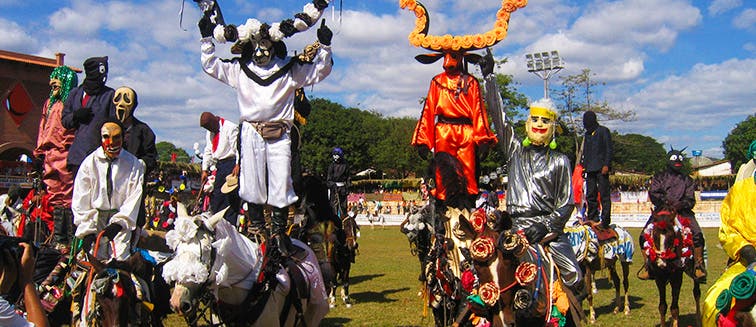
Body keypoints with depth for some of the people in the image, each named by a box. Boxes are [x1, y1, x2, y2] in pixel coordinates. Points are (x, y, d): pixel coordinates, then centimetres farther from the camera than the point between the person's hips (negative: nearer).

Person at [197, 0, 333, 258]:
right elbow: (210, 65, 18)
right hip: (251, 132, 1)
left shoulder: (290, 69, 10)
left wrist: (324, 47, 0)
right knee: (252, 185, 2)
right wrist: (207, 38, 10)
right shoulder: (239, 70, 13)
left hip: (279, 134, -1)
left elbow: (320, 72, 12)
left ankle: (279, 232, 5)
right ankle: (257, 229, 12)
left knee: (281, 184, -4)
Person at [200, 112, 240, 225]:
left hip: (231, 163, -8)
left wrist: (238, 165, -24)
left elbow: (238, 148, -15)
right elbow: (208, 152, 20)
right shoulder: (209, 133, 17)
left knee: (230, 197, -10)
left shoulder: (231, 128, -9)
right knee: (216, 196, 9)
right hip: (219, 165, 8)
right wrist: (205, 169, 11)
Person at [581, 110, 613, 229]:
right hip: (590, 169, 7)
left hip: (601, 169, -7)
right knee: (590, 195, 5)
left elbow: (609, 149, -4)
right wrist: (583, 165, 15)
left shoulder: (603, 131, 2)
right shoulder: (587, 134, 21)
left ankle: (605, 220, -7)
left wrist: (606, 165, -13)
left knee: (604, 195, -7)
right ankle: (592, 219, 11)